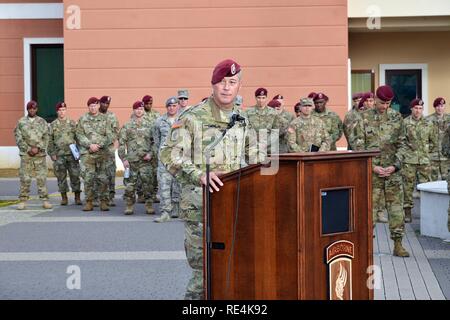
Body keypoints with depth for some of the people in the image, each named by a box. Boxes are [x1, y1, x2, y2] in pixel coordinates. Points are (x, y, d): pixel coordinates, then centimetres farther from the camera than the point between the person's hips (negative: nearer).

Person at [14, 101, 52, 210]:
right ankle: (23, 201, 4)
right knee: (25, 178, -1)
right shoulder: (21, 122, 7)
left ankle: (45, 200, 1)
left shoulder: (42, 122, 8)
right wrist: (28, 149, -8)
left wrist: (38, 148, -11)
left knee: (42, 177, -2)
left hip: (40, 154, 0)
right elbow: (18, 138, 2)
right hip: (25, 154, 0)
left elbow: (46, 137, 2)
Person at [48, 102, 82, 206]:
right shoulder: (53, 125, 7)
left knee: (75, 176, -2)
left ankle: (77, 197, 5)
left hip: (72, 154, 0)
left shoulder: (72, 123, 8)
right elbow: (50, 141, 7)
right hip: (59, 155, 0)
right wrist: (52, 154, -1)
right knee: (61, 177, 4)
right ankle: (64, 198, 13)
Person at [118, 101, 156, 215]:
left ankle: (149, 205, 5)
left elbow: (154, 142, 13)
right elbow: (121, 143, 2)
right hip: (131, 160, -1)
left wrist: (151, 154, -2)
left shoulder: (148, 126, 10)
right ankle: (129, 206, 10)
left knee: (148, 182, -3)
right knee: (130, 183, 0)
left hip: (145, 160, 1)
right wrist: (124, 158, -6)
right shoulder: (127, 126, 4)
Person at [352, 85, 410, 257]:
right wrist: (372, 166, -10)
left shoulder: (396, 117, 6)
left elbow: (401, 144, 6)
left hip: (392, 170, 2)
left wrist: (395, 166, -7)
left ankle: (398, 244, 7)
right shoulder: (364, 118, 1)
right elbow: (359, 145, -2)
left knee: (396, 205, 1)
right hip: (371, 171, -1)